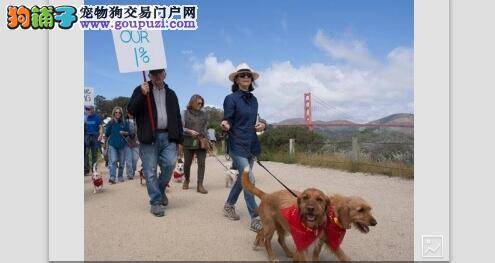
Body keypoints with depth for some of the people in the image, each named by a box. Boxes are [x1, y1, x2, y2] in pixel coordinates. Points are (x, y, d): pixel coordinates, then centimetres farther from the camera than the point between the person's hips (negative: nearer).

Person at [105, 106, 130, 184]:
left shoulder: (124, 123, 5)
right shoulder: (110, 123, 1)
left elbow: (128, 132, 10)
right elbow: (107, 134, 6)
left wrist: (124, 133, -12)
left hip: (122, 145, 2)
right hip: (112, 145, -2)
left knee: (122, 162, 8)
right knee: (113, 161, -11)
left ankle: (120, 176, 22)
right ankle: (112, 177, -15)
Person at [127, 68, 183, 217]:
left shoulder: (171, 94, 17)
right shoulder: (141, 90, 8)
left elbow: (177, 117, 17)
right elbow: (131, 111, -3)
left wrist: (179, 138, 9)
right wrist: (142, 95, -17)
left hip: (167, 136, 3)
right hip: (149, 137, -2)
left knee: (170, 164, -11)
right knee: (150, 171, -2)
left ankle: (161, 189, 17)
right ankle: (156, 202, 8)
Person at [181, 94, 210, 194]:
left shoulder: (204, 114, 11)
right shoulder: (186, 113, 3)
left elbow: (205, 128, 14)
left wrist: (207, 140, 5)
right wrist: (189, 131, -18)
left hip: (202, 143, 2)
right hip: (189, 142, -1)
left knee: (201, 163, -4)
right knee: (187, 163, 7)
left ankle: (200, 185, -1)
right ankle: (186, 180, 33)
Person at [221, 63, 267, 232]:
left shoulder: (253, 99, 11)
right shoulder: (231, 99, -8)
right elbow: (228, 123, -11)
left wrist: (262, 125, -1)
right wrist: (225, 125, -33)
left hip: (252, 145, 7)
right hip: (237, 145, -7)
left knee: (242, 178, 15)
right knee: (249, 179, -13)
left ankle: (229, 206, 35)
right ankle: (255, 219, -5)